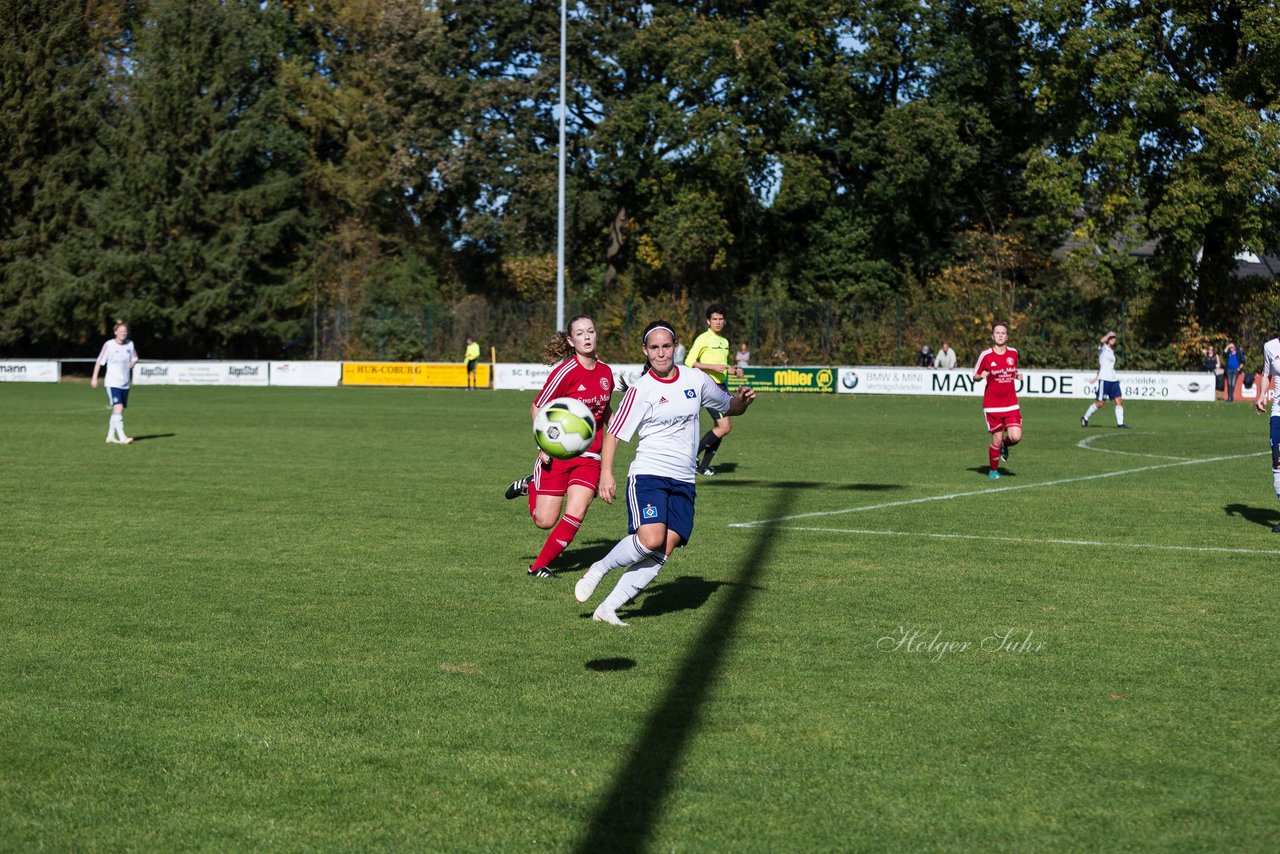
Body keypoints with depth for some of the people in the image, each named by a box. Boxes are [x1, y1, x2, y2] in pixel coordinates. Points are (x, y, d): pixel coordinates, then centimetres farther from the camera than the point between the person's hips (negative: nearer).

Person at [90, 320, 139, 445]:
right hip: (112, 383, -6)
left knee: (117, 411, 11)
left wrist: (133, 363, -5)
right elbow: (99, 361, -4)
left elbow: (135, 358, 19)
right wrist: (94, 378, -7)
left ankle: (110, 436, 22)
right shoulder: (109, 345, -9)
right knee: (118, 408, -19)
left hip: (125, 383, 6)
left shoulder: (130, 344, 4)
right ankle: (122, 437, -23)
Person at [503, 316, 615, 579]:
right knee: (545, 521, -2)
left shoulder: (605, 372, 4)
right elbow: (537, 408, -7)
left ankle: (540, 566, 6)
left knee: (575, 515, -12)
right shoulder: (565, 372, -14)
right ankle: (530, 485, 31)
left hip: (589, 456, 4)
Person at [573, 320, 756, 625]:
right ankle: (597, 570, -1)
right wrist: (606, 474, -17)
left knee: (664, 550, -9)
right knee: (651, 539, -26)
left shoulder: (696, 380, 8)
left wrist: (743, 400, -2)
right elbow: (613, 433, -5)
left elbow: (731, 407, 22)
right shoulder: (640, 390, -4)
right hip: (648, 474, -4)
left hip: (684, 482, 5)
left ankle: (608, 608, -4)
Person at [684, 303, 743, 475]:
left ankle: (703, 466, 11)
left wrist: (734, 371, 11)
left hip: (722, 387, 9)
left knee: (719, 428, 6)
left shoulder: (725, 341, 18)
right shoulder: (703, 339, -8)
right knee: (724, 427, -15)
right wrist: (713, 366, -21)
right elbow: (689, 362, -14)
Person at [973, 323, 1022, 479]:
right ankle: (993, 470, 20)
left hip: (1011, 404, 3)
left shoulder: (1013, 353, 6)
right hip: (992, 405, -3)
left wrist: (1017, 375, 1)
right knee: (997, 439, -3)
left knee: (1016, 437, -13)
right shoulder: (986, 355, -5)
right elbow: (975, 377, 3)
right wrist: (981, 376, -20)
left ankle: (1004, 446, 24)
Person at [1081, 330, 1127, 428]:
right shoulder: (1103, 348, -1)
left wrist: (1097, 376, 26)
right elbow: (1101, 341, -26)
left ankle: (1120, 423, -2)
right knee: (1100, 403, -5)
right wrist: (1109, 334, -11)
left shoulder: (1112, 351, 20)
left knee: (1119, 400, -3)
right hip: (1104, 379, -7)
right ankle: (1085, 418, 11)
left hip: (1114, 379, 7)